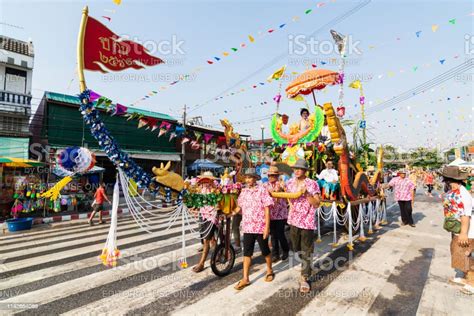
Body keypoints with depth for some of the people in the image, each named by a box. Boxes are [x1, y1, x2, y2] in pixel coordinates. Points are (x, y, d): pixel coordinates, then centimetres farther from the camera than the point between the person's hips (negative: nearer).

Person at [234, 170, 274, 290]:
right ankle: (245, 279, 16)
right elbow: (239, 207, 16)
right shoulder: (243, 191, 5)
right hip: (247, 227, 4)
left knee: (265, 251, 13)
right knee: (247, 253, 7)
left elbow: (267, 209, -11)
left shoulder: (262, 190, -9)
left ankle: (269, 271, 36)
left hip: (261, 227, -4)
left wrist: (267, 227, -15)